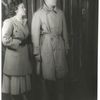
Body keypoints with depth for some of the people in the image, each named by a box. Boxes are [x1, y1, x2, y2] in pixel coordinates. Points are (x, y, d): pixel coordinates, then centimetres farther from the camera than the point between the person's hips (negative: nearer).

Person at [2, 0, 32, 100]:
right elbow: (5, 40, -22)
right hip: (14, 56, -7)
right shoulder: (9, 22, -14)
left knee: (25, 79, 15)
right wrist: (20, 42, -15)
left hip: (25, 55, 7)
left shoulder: (25, 21, 10)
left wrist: (26, 41, 3)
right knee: (15, 81, 5)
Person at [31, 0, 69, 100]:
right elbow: (35, 34, -4)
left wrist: (66, 47, 13)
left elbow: (64, 32, 13)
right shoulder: (38, 14, -4)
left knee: (60, 74, 6)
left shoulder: (60, 13, 8)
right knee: (48, 75, 5)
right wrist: (36, 52, -6)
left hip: (59, 46, 3)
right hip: (46, 47, -3)